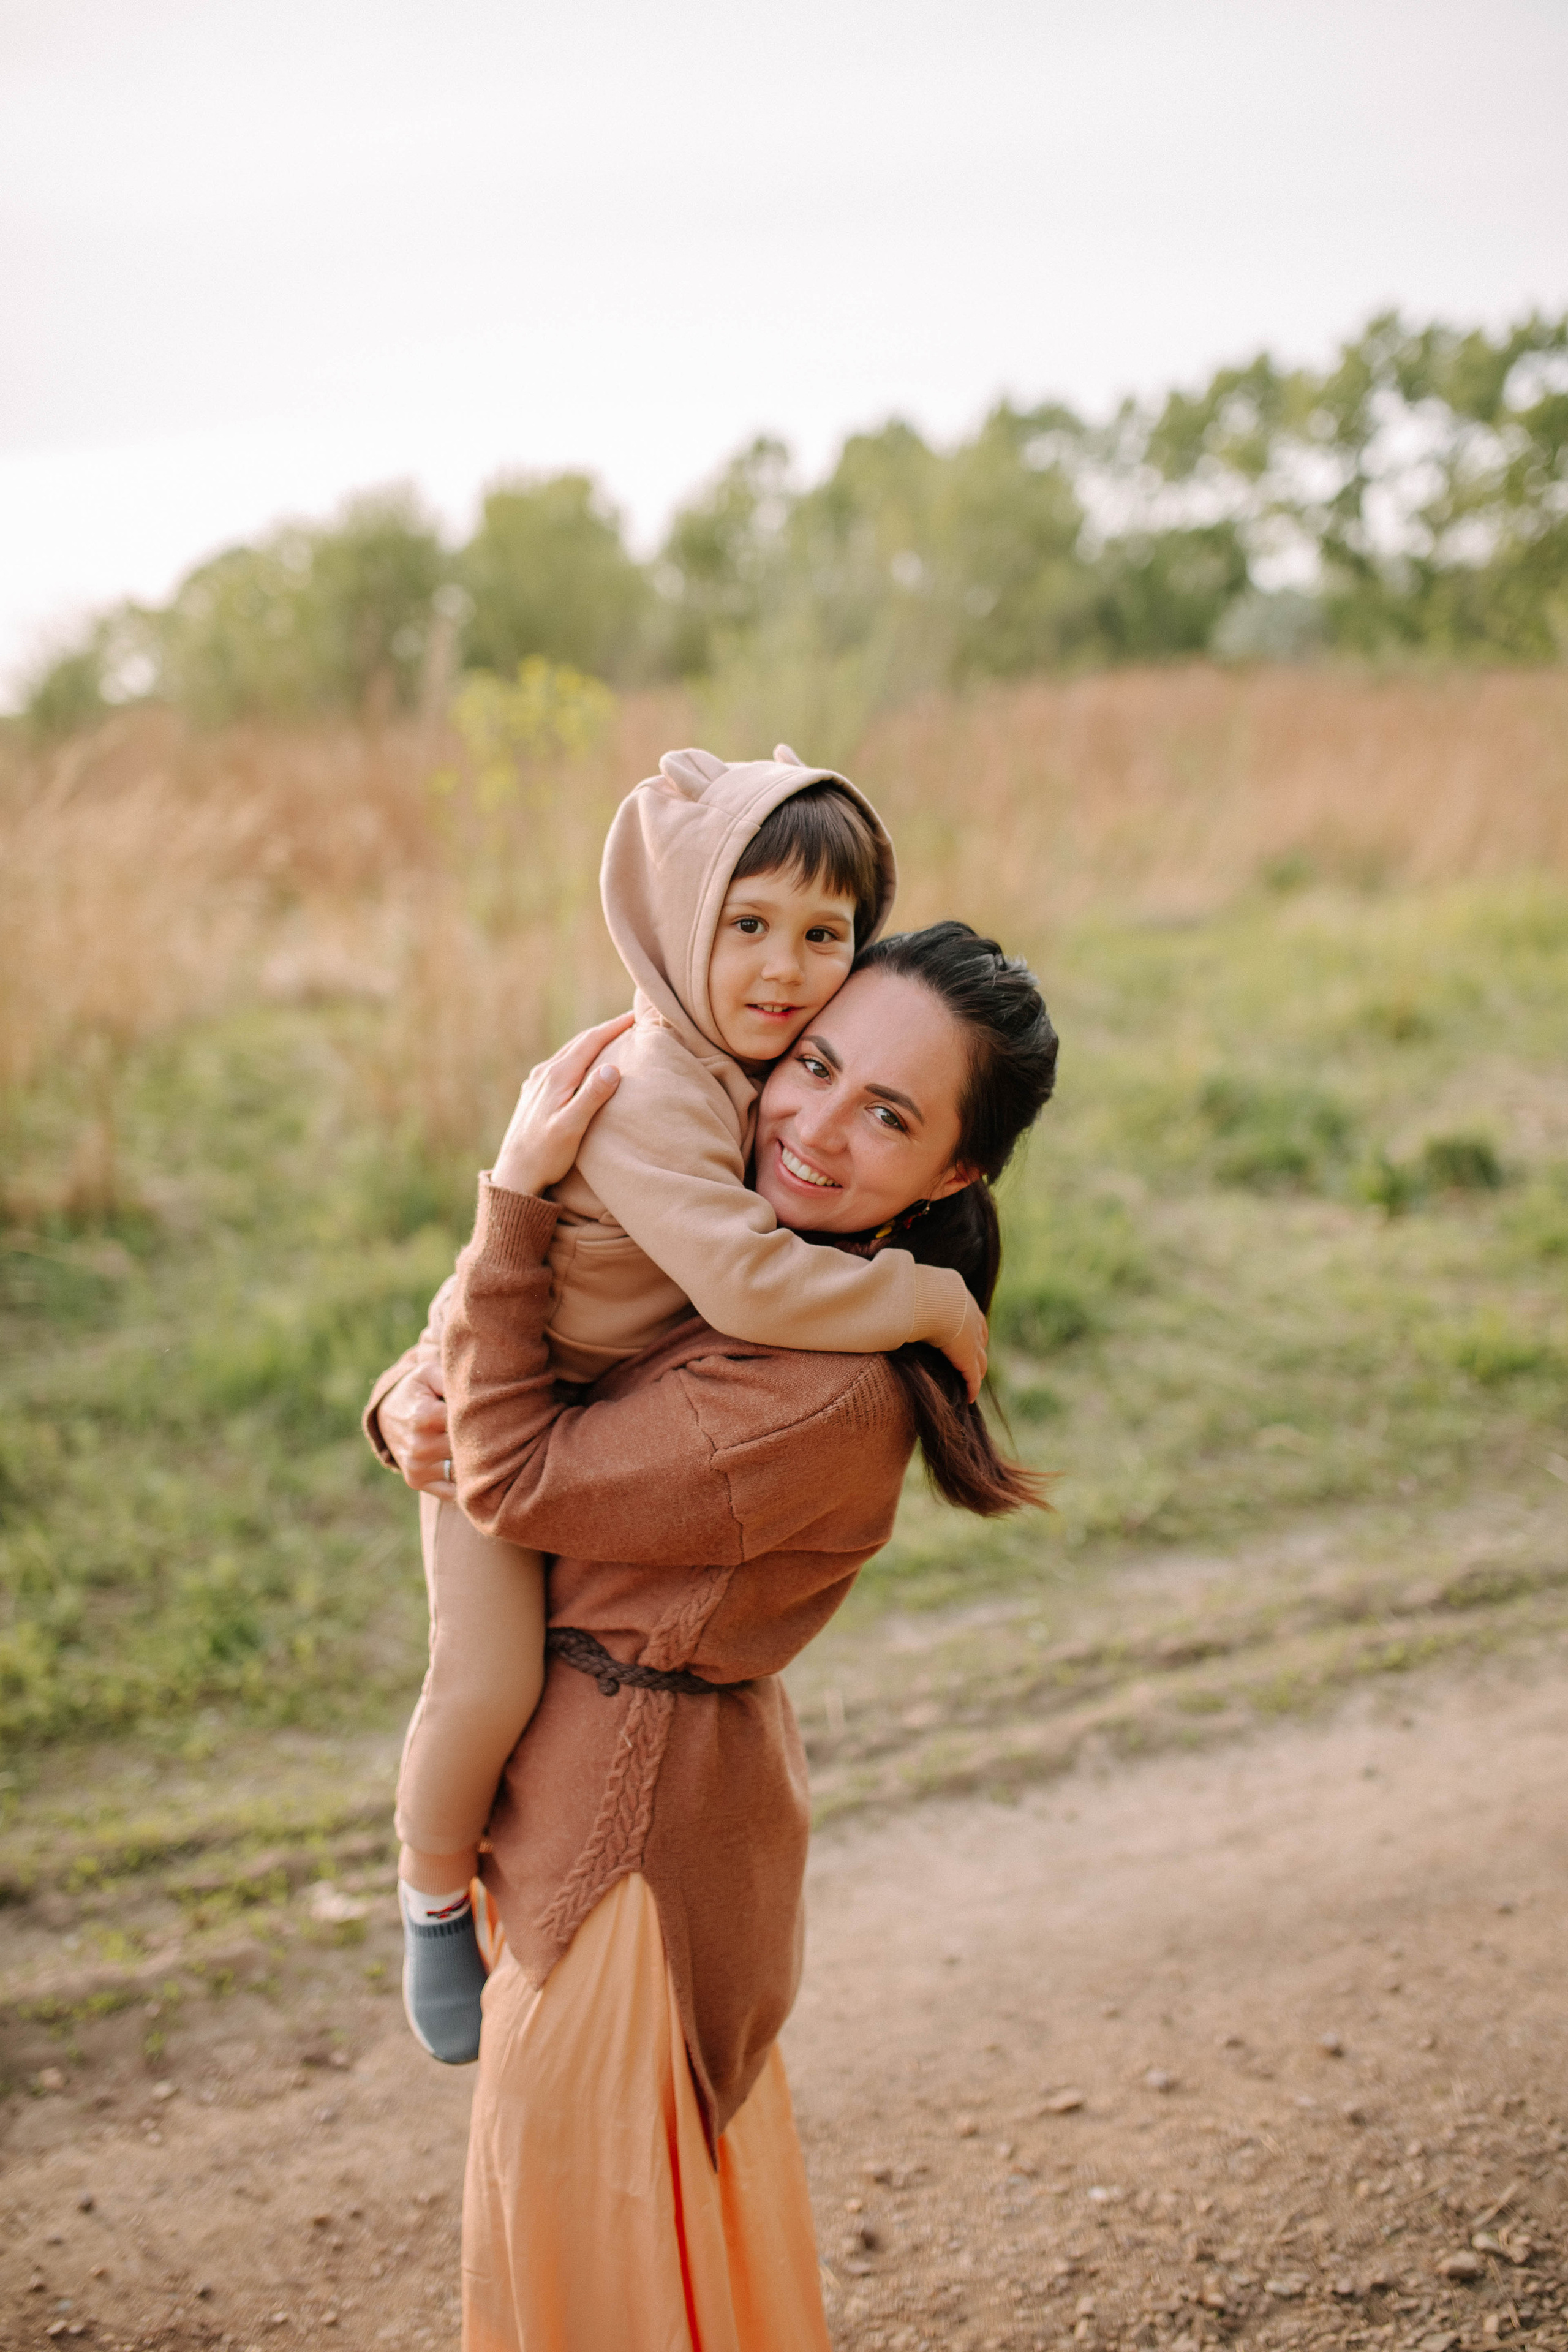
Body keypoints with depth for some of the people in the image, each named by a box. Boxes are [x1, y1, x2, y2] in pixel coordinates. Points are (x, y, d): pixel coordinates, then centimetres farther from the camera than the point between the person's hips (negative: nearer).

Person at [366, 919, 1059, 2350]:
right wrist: (412, 1402, -15)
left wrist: (520, 1185, -24)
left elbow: (515, 1474, -25)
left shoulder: (831, 1398, -30)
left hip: (640, 1825, -9)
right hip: (592, 1786, 9)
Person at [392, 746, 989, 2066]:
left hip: (628, 1406, 9)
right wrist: (930, 1303, -32)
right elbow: (746, 1281, -42)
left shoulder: (757, 1068, -4)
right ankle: (434, 1902, 10)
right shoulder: (651, 1096, -34)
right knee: (490, 1682, -21)